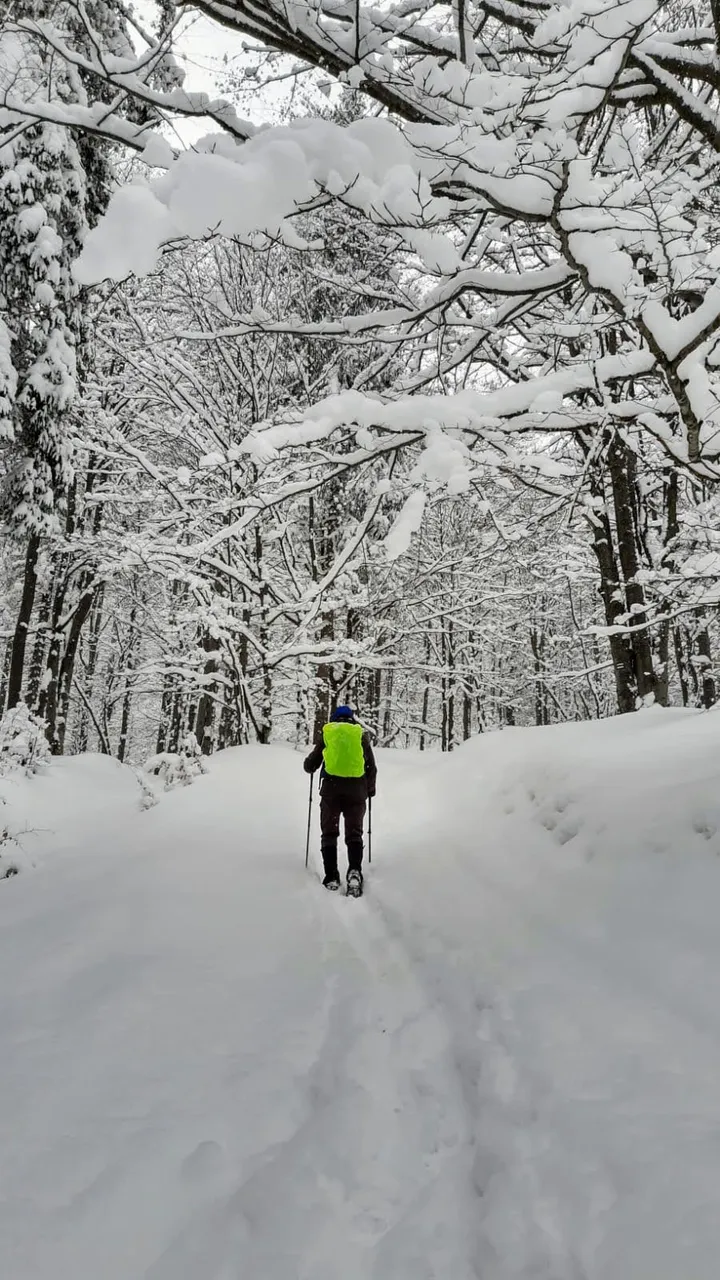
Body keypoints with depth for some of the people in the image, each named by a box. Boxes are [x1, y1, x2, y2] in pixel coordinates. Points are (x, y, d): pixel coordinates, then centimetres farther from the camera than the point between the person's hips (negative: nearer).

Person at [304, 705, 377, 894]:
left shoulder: (327, 733, 8)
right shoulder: (361, 735, 10)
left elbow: (310, 766, 12)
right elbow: (372, 768, 12)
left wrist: (309, 765, 36)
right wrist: (370, 788, 29)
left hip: (331, 787, -1)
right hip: (356, 789, 1)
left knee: (329, 833, 10)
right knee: (354, 833, 9)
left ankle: (331, 877, 1)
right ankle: (355, 871, -13)